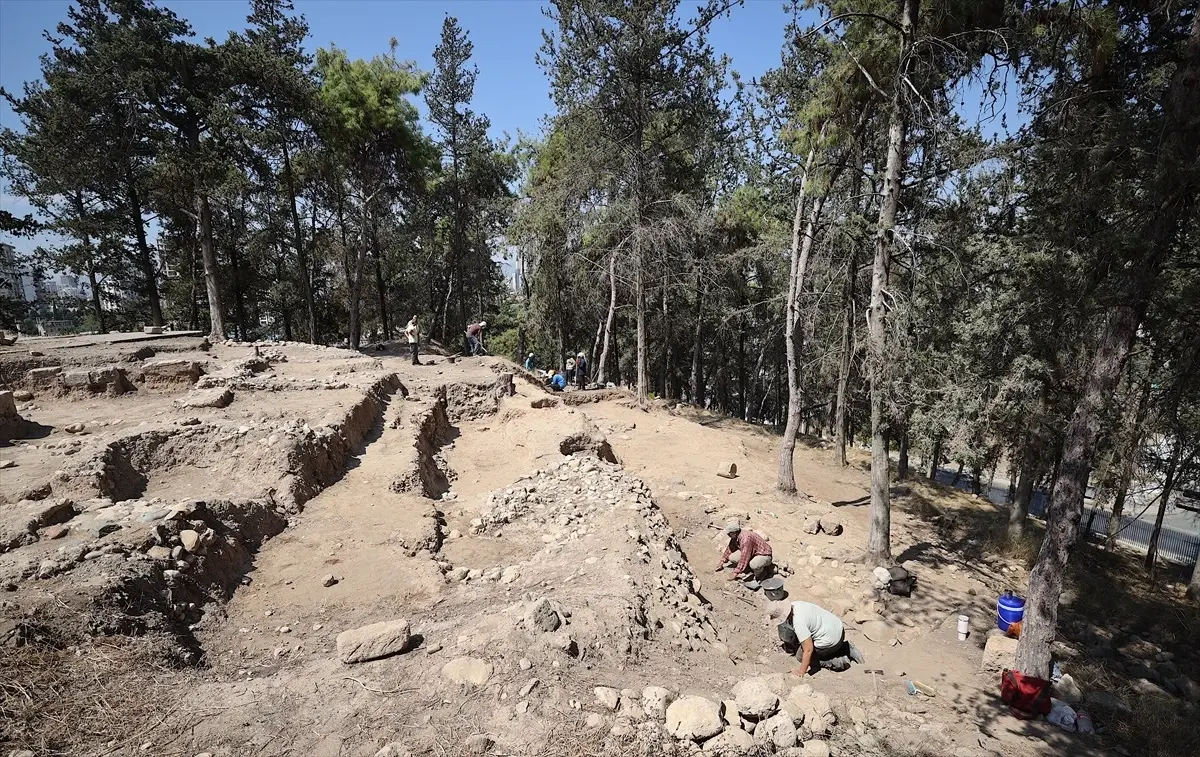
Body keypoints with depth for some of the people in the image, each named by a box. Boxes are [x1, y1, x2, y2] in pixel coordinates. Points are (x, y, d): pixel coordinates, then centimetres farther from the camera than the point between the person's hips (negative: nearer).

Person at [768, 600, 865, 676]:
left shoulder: (798, 623, -29)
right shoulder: (792, 605, -5)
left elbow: (808, 650, -23)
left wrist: (801, 672, -11)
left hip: (831, 640, -8)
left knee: (801, 656, 8)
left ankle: (838, 662, 2)